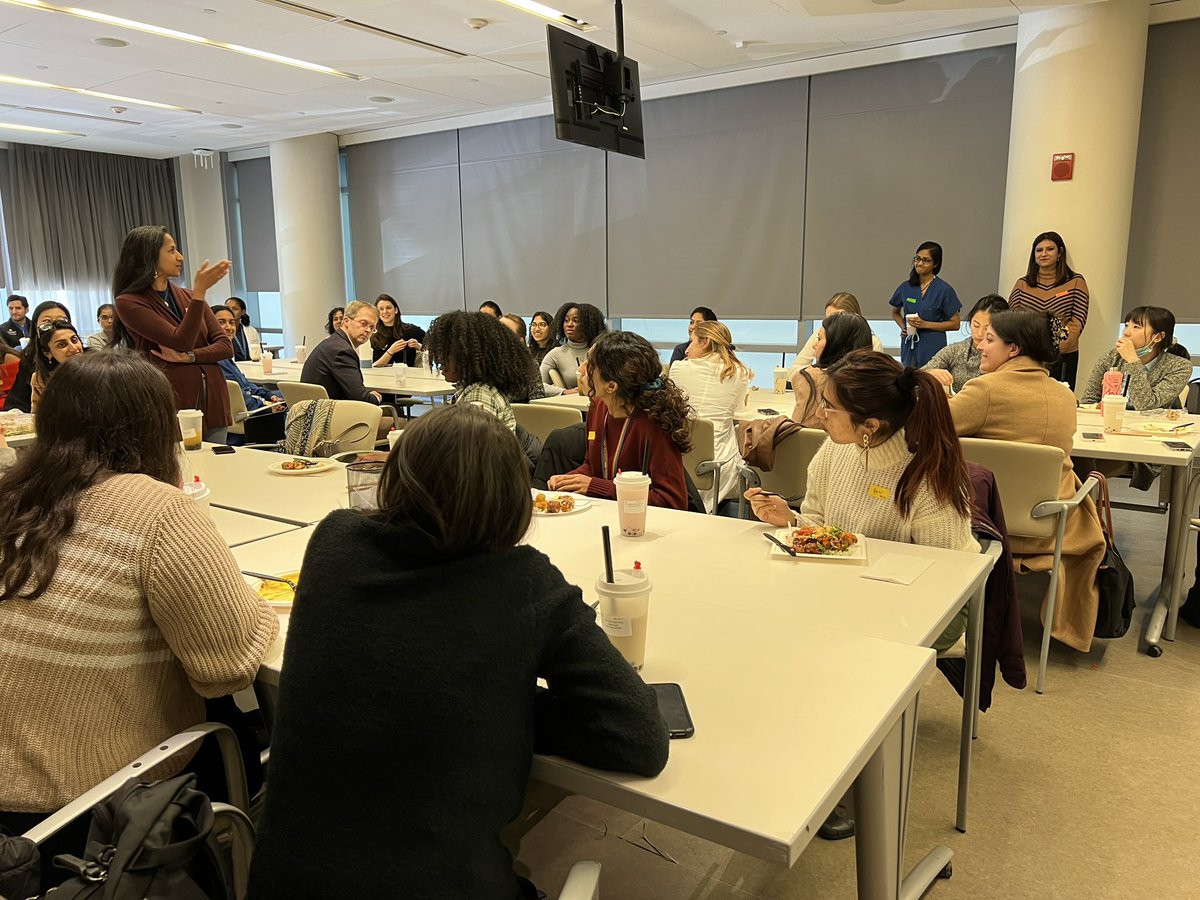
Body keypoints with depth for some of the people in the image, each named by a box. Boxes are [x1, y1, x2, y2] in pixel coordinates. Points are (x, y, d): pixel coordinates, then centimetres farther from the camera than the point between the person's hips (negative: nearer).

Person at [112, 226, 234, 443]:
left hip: (213, 404, 5)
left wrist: (187, 356, -11)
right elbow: (182, 341, -17)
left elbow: (226, 346, 6)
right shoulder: (128, 303, -5)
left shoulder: (187, 296, 12)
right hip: (174, 408, -5)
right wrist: (200, 291, -21)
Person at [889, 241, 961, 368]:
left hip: (933, 349, -4)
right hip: (909, 347, 4)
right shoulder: (906, 287, 7)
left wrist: (925, 324, -13)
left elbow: (955, 324, -3)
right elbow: (895, 312, 24)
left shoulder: (944, 290, -4)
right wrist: (903, 327, 4)